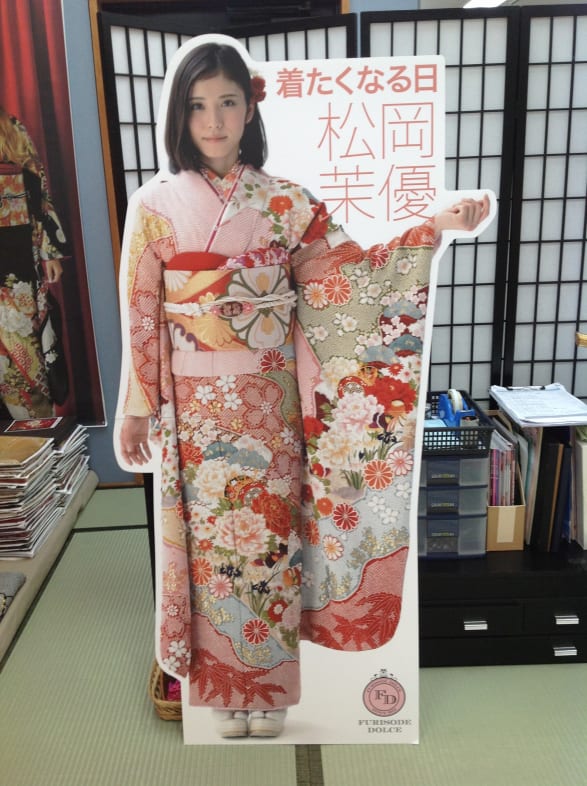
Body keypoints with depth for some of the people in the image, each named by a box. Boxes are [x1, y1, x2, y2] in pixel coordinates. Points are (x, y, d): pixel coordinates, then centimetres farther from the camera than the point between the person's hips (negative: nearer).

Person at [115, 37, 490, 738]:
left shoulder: (284, 202, 1)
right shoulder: (155, 204, -1)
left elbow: (349, 275, 0)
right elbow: (141, 313, 0)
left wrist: (437, 226, -8)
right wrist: (135, 410, 1)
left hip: (270, 404, 1)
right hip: (196, 411, 0)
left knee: (268, 533, 10)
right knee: (211, 537, 11)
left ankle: (269, 687, 34)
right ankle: (222, 685, 34)